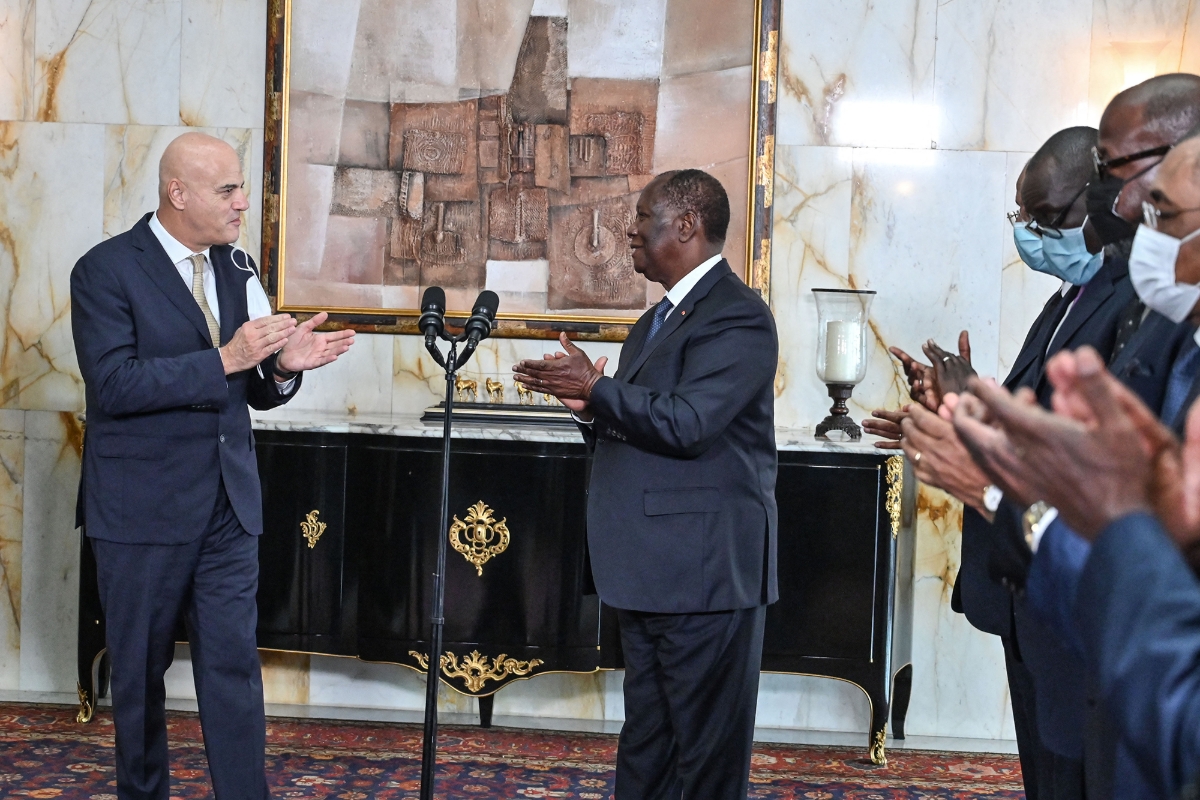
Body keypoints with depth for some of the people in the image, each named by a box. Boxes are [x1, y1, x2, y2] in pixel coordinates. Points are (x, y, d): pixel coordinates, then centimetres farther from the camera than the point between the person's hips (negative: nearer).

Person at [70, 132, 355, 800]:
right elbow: (113, 383, -21)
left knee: (235, 665, 2)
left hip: (229, 506, 4)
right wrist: (225, 359, -24)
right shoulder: (107, 270, -9)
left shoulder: (238, 269, 8)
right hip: (143, 510, -4)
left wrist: (283, 366, -11)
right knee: (141, 670, 10)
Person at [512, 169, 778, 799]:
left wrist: (596, 387, -16)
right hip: (650, 575, 10)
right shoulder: (660, 318, 18)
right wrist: (591, 408, 1)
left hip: (705, 576, -10)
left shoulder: (736, 317, -14)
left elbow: (684, 424, -25)